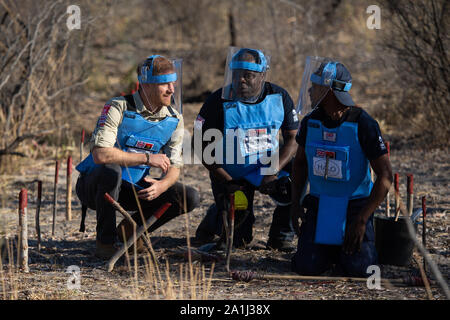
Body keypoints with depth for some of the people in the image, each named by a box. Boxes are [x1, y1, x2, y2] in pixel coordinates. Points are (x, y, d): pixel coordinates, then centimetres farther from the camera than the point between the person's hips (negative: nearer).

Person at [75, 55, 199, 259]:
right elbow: (100, 154, -32)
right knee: (111, 170, -40)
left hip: (134, 188, 5)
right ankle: (105, 242, -21)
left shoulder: (174, 119, -3)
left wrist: (162, 185, -25)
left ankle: (131, 229, 9)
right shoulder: (118, 108, -20)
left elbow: (174, 166, -1)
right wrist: (147, 159, -30)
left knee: (190, 198, -12)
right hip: (94, 186, -5)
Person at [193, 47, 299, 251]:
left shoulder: (279, 97, -7)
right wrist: (228, 183, -16)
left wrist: (273, 172, -20)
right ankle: (214, 219, 28)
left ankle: (280, 239, -4)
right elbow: (203, 148, -11)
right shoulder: (218, 102, -16)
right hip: (231, 175, -3)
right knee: (239, 241, -8)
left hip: (269, 165, 3)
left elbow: (293, 139, -5)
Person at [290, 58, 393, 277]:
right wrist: (295, 203, 4)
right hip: (318, 203, 4)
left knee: (356, 269, -21)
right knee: (306, 267, -14)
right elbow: (300, 162, 17)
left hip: (355, 205, -4)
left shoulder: (363, 124, -17)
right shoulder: (310, 122, -1)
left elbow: (385, 176, -17)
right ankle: (329, 248, 19)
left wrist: (362, 220, -22)